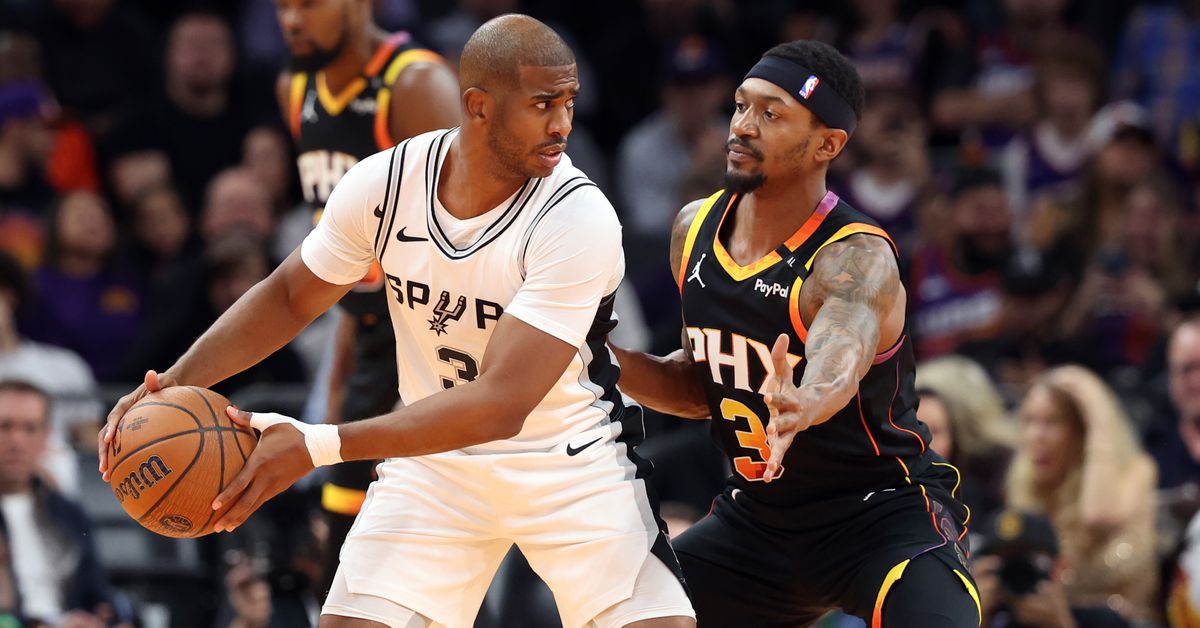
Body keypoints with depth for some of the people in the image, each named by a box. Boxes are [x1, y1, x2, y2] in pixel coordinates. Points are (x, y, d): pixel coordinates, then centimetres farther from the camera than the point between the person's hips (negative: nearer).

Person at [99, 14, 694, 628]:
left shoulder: (580, 219, -27)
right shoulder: (384, 183, -15)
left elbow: (499, 403, -32)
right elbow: (289, 297, 4)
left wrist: (318, 446, -38)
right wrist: (172, 386, -11)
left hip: (572, 465, -3)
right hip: (436, 458, 3)